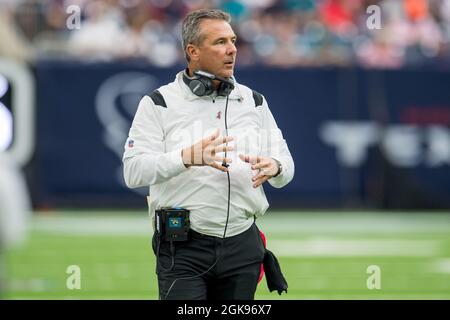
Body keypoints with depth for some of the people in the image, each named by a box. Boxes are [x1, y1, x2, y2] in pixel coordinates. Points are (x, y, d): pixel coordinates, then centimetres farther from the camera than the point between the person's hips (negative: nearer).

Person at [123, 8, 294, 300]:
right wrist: (188, 157, -28)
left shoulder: (253, 101, 11)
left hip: (242, 245, 4)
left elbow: (286, 166, 12)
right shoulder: (159, 103, -2)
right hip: (184, 248, -4)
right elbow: (134, 171, -12)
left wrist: (273, 167, -13)